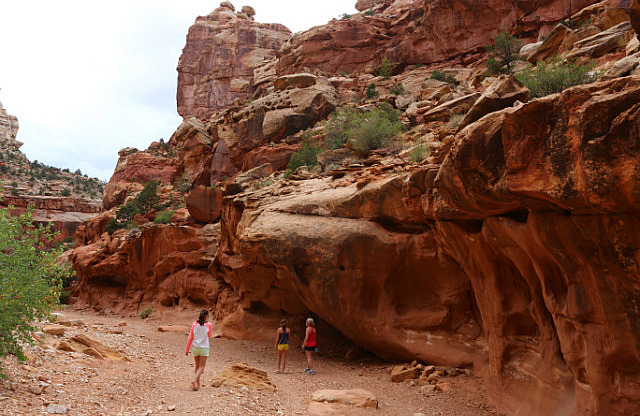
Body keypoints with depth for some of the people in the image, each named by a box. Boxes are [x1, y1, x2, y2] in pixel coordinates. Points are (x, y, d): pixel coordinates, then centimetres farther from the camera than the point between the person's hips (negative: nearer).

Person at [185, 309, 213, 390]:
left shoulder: (194, 324, 0)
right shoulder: (208, 325, -8)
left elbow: (190, 338, 2)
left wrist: (187, 349, 7)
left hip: (195, 347, 4)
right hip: (204, 348, -4)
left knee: (197, 366, 17)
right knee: (201, 367, 0)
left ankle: (198, 384, 18)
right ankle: (194, 380, -21)